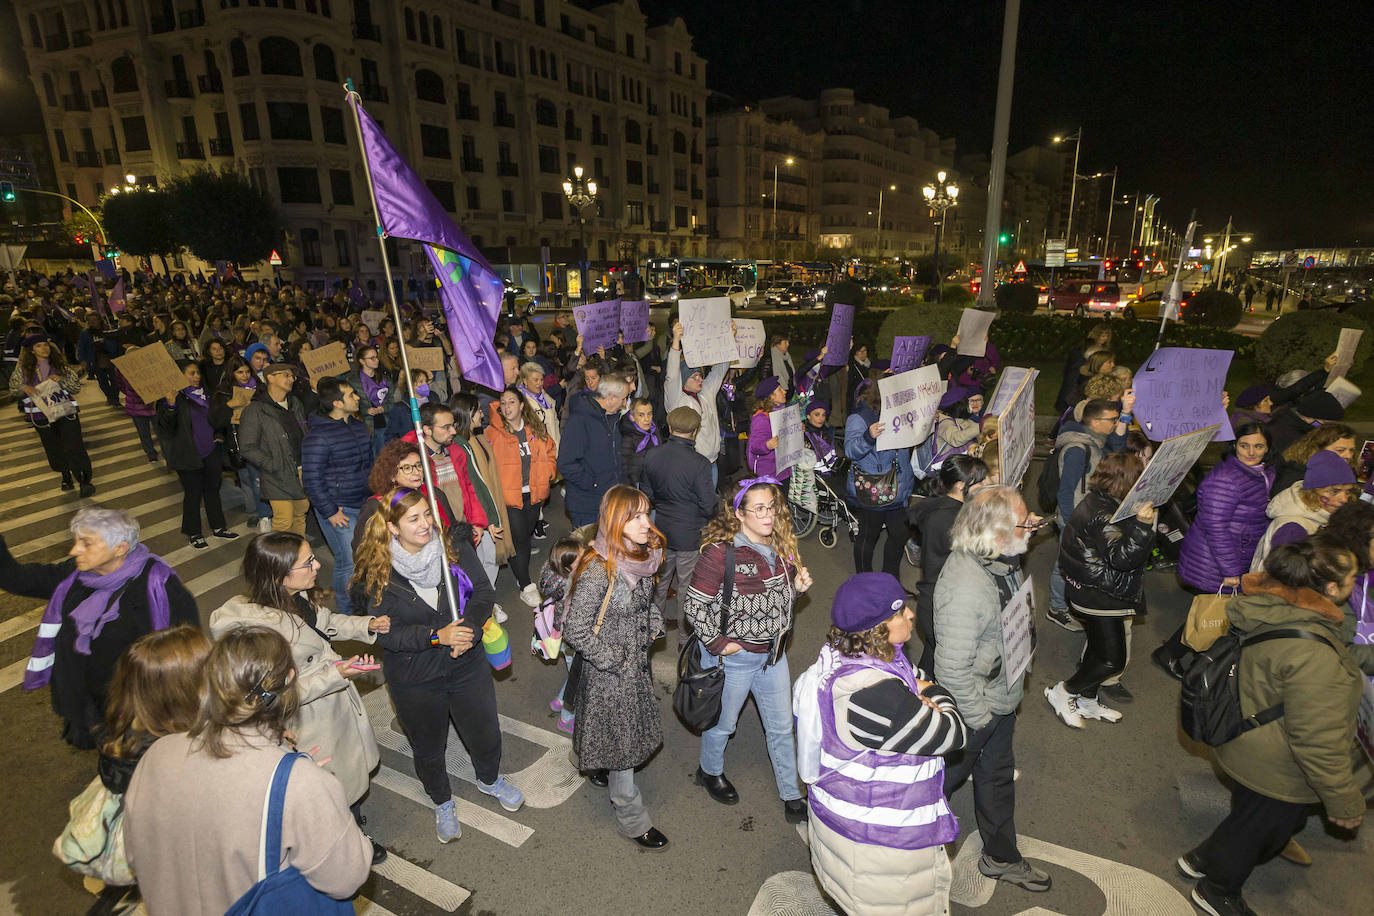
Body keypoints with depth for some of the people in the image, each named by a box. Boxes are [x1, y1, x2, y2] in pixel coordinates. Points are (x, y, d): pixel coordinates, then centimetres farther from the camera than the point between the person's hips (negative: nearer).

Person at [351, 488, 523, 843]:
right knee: (429, 748, 20)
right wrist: (438, 636, -29)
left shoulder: (455, 548, -11)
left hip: (466, 666, 2)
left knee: (486, 735, 16)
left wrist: (467, 631, -25)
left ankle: (489, 780, 51)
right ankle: (442, 803, 50)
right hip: (414, 680, -1)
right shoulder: (376, 572, -16)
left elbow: (483, 592, -9)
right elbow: (386, 633, -17)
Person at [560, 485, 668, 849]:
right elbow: (575, 630, -25)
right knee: (622, 741, 10)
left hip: (638, 662, 7)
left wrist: (652, 628, 0)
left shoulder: (642, 555, -6)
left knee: (631, 734, 25)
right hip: (609, 672, -7)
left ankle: (601, 770, 54)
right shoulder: (598, 570, -30)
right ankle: (631, 819, 32)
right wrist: (616, 660, -18)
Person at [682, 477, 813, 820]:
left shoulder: (782, 547, -2)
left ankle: (792, 797, 38)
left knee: (782, 727, 19)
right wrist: (717, 644, -17)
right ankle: (710, 771, 49)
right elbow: (694, 605, -19)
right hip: (734, 656, -6)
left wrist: (798, 586, -6)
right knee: (723, 723, 19)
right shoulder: (720, 553, -24)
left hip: (773, 652, 6)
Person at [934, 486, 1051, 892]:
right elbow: (952, 668, -32)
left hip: (1003, 695, 8)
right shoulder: (965, 586, -38)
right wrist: (978, 716, -18)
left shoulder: (1003, 559, -8)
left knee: (998, 774, 26)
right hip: (974, 706, -8)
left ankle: (1002, 858, 49)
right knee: (944, 778, 15)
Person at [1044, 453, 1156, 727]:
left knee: (1099, 649, 22)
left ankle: (1087, 700, 39)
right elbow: (1123, 557, -33)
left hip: (1096, 592, 10)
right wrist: (1142, 524, -41)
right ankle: (1062, 693, 16)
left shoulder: (1101, 502, 6)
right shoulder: (1101, 514, -26)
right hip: (1098, 598, -10)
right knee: (1112, 659, 1)